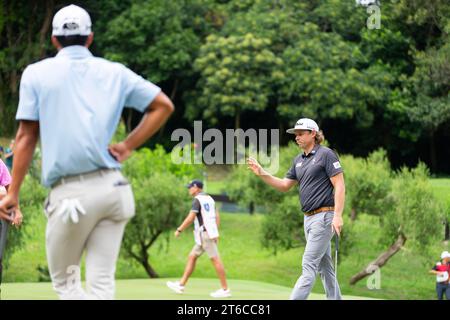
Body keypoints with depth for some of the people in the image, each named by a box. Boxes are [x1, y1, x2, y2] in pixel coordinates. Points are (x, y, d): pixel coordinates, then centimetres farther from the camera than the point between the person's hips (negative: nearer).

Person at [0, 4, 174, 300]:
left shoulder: (37, 73, 5)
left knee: (65, 281, 10)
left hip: (70, 194, -3)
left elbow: (26, 138, 2)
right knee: (102, 284, 5)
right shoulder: (115, 72, 12)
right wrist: (129, 146, 11)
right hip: (113, 187, 3)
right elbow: (163, 106, 10)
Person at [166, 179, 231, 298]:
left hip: (204, 234, -9)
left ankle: (225, 289, -9)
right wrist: (215, 234, 18)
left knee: (215, 260, -9)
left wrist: (179, 230, -9)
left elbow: (190, 218, -18)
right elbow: (217, 217, 16)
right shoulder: (209, 199, 16)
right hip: (209, 233, 9)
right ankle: (181, 285, 14)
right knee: (192, 257, 13)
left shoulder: (197, 200, -11)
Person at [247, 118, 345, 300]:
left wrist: (338, 215, -22)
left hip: (324, 216, -9)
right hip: (309, 218, 9)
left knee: (309, 265, -12)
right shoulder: (298, 160, 16)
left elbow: (339, 186, -13)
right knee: (324, 266, 11)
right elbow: (284, 186, 20)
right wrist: (262, 174, 5)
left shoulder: (326, 154, -8)